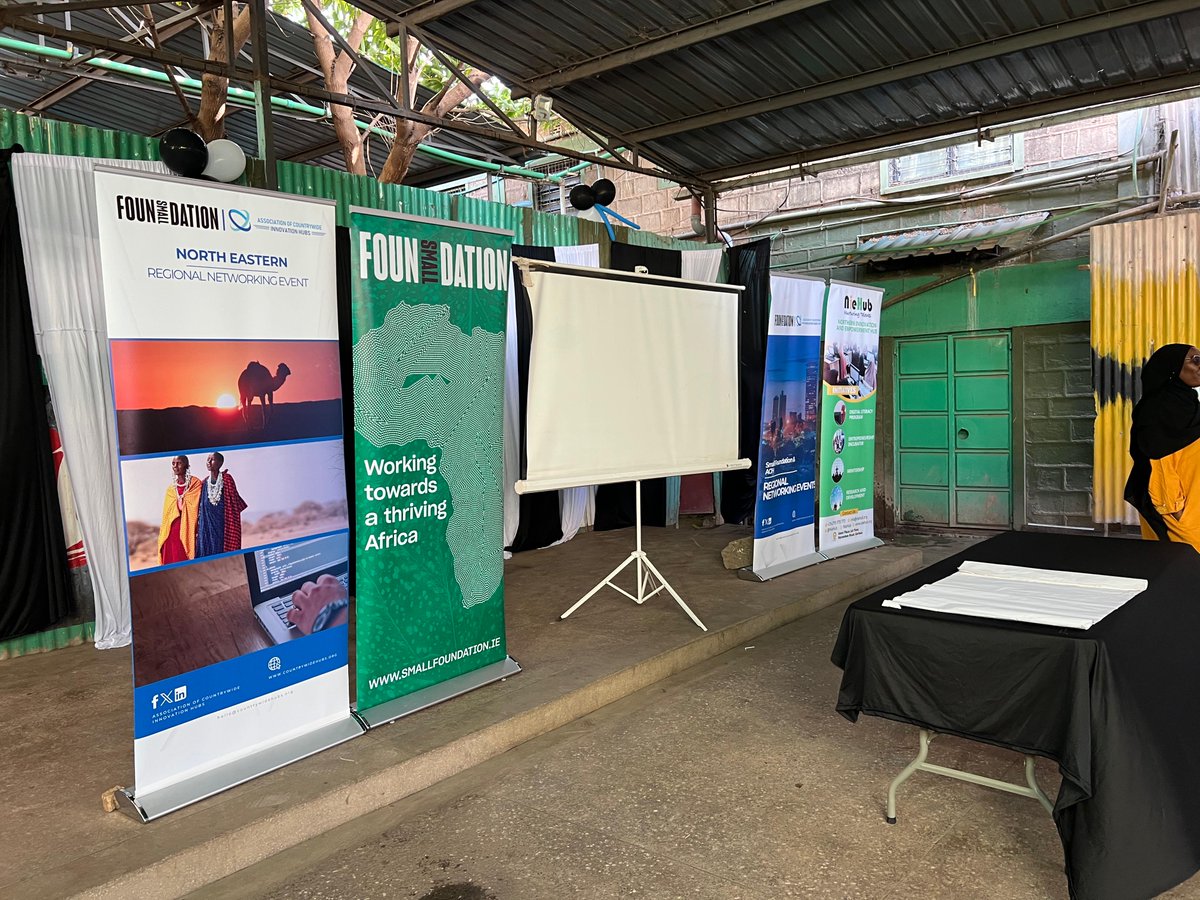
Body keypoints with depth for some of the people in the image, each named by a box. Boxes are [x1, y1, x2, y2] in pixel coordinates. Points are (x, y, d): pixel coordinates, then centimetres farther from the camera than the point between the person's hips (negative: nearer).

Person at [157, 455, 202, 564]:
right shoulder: (171, 488, 13)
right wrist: (163, 530, 10)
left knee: (188, 558, -5)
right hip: (173, 528, 5)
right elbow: (167, 512, 16)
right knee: (173, 559, 2)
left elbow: (199, 507, -6)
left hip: (188, 526, -5)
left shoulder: (195, 483, -3)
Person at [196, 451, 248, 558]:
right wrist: (198, 530, 9)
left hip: (224, 525, -4)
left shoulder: (226, 479, -3)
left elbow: (234, 502, -5)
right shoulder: (204, 483, 10)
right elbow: (201, 509, 13)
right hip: (207, 527, 4)